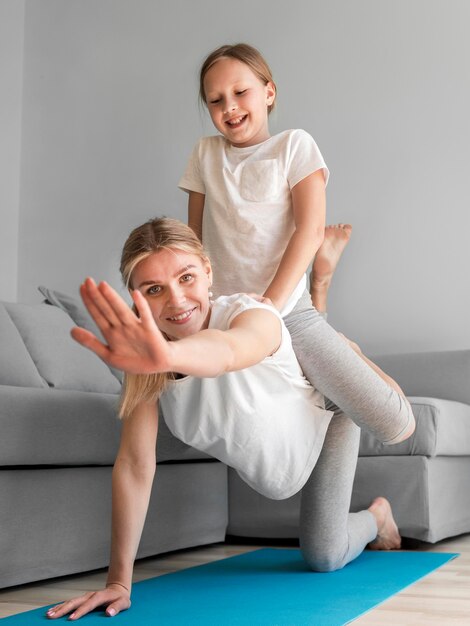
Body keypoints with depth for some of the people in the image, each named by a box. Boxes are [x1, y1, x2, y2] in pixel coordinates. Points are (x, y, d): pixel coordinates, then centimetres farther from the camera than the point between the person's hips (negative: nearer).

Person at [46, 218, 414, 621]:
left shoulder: (255, 318, -42)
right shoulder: (146, 367, -27)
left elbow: (226, 350, -68)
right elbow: (134, 466, -28)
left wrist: (169, 354, -92)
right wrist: (119, 581, -30)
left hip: (323, 419, -3)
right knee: (325, 559, 8)